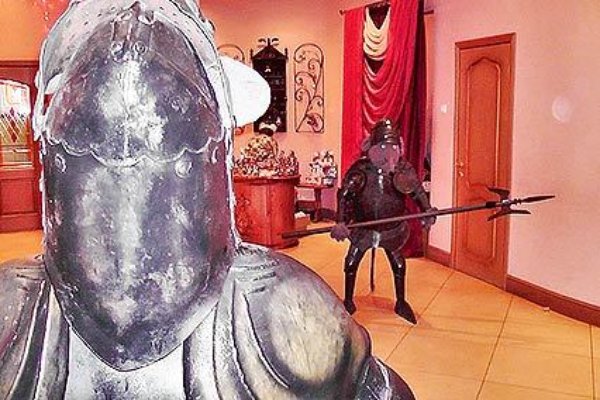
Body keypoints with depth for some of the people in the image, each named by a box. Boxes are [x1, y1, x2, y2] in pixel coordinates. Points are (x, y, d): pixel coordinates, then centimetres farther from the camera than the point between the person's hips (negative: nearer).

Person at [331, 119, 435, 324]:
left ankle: (401, 303, 32)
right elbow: (345, 194, -21)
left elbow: (418, 192, -7)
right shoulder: (361, 168, -18)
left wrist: (427, 212, -25)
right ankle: (348, 301, 24)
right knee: (352, 261, 4)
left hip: (392, 228, 1)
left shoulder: (403, 168, -12)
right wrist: (341, 222, -31)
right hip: (363, 227, -1)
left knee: (398, 263, 11)